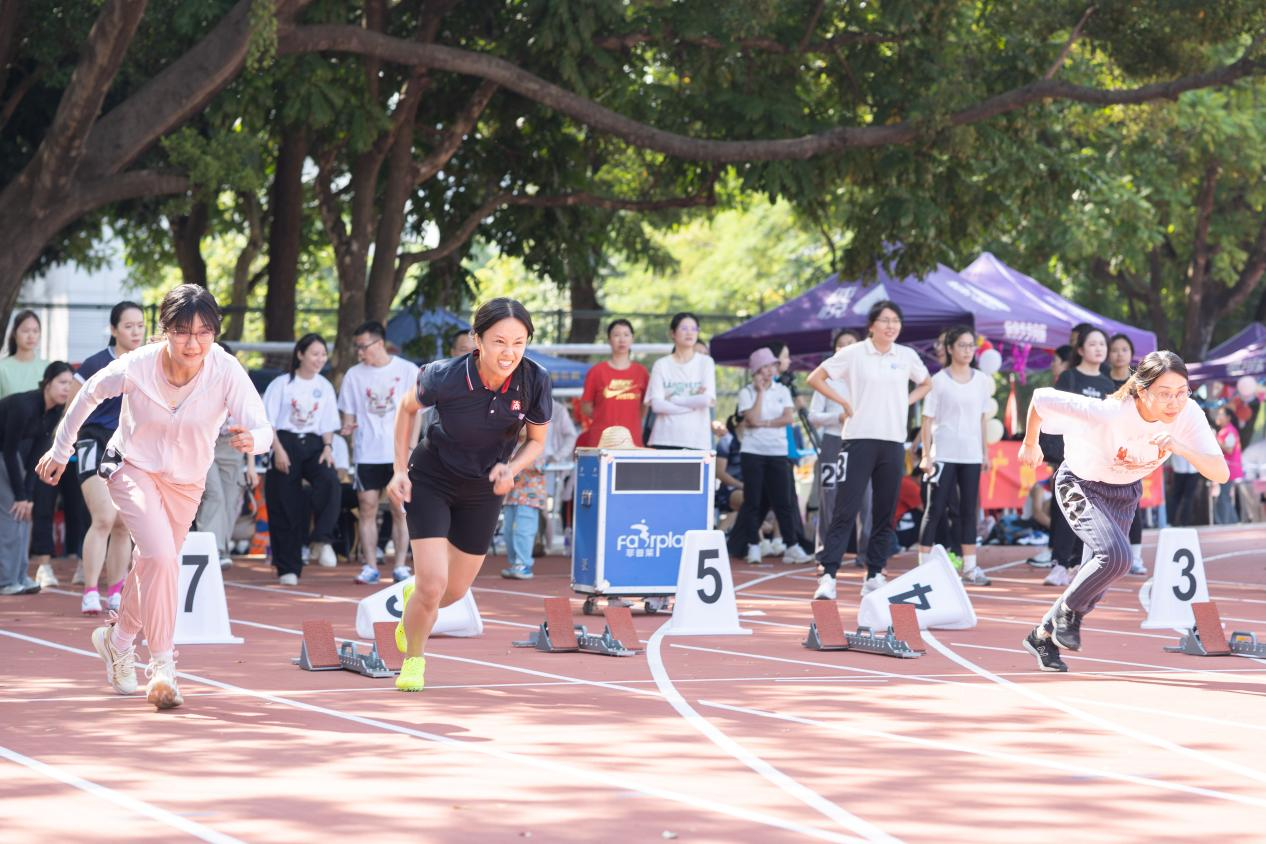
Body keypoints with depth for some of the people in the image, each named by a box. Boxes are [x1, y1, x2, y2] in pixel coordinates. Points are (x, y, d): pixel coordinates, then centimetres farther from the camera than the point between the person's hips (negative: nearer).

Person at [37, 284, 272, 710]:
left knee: (153, 564, 19)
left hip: (187, 482, 3)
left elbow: (263, 428, -33)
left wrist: (251, 439, -58)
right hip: (133, 468, -3)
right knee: (161, 556, -24)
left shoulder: (227, 372, -27)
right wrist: (61, 448, 4)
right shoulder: (137, 367, -27)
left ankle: (118, 639, 46)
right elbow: (90, 393, -7)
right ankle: (162, 665, -16)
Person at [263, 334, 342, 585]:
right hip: (286, 443, -3)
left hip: (313, 445, 3)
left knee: (330, 480, -29)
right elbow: (268, 422, -3)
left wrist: (328, 447, -3)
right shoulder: (282, 384, 0)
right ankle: (288, 568, 4)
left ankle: (322, 541, -24)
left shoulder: (325, 387, 12)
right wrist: (279, 450, -13)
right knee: (287, 509, -4)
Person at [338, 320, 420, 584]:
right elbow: (349, 413, 11)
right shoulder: (354, 375, 7)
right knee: (367, 509, -1)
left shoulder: (407, 371, 2)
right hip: (367, 453, 2)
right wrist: (347, 427, -12)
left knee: (400, 510, -1)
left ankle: (400, 567, 4)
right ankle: (370, 567, 3)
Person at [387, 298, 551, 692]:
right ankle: (413, 660, 16)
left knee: (455, 591, 14)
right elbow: (407, 407, -6)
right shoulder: (445, 377, -28)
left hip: (484, 489, 4)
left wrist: (511, 468, -24)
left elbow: (537, 440, -5)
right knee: (433, 585, -13)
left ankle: (414, 597, 51)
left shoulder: (535, 380, -22)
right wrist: (400, 470, -10)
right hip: (431, 480, -3)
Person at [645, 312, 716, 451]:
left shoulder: (706, 362, 9)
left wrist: (674, 400, -2)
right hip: (665, 439, 0)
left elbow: (709, 400, -2)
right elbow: (656, 404, -4)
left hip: (697, 439, 0)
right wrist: (693, 404, -5)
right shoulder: (661, 365, 7)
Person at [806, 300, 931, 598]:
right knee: (846, 509, -9)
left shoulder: (907, 356, 9)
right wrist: (844, 402, -5)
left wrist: (906, 402, 8)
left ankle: (874, 575, 15)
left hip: (893, 440, 4)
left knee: (885, 512, 7)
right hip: (859, 439, -4)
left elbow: (925, 384, 25)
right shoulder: (853, 354, -1)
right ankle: (828, 575, -12)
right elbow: (815, 378, 2)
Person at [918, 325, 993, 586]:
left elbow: (983, 417, 15)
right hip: (943, 454, -4)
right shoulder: (939, 380, -3)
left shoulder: (982, 380, 9)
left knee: (969, 510, 7)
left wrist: (986, 452, 12)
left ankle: (970, 567, 11)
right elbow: (928, 419, -3)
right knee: (935, 510, -3)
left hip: (971, 455, 4)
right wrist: (926, 455, -8)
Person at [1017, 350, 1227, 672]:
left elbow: (1221, 474, -32)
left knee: (1099, 580, 13)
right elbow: (1040, 398, -27)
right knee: (1115, 556, -27)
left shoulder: (1188, 414, -28)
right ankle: (1069, 610, 2)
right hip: (1081, 485, -5)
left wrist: (1181, 448, -49)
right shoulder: (1107, 414, -39)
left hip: (1126, 493, 5)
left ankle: (1043, 636, 37)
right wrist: (1030, 445, -8)